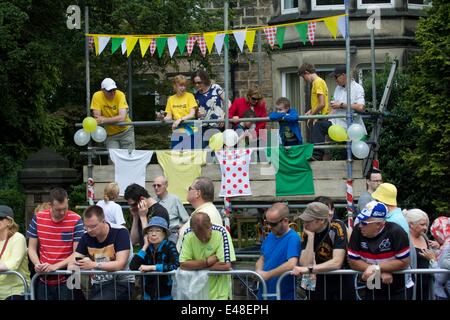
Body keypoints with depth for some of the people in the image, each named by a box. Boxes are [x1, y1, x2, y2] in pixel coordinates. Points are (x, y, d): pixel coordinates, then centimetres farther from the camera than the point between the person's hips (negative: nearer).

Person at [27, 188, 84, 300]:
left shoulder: (76, 220, -8)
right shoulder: (38, 218, 1)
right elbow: (32, 248, 7)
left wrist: (55, 266, -19)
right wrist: (37, 264, -13)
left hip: (67, 280, -3)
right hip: (43, 280, 3)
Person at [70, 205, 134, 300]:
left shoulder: (120, 232, -12)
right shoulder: (86, 237, 3)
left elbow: (120, 265, -20)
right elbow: (71, 265, 4)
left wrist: (93, 265, -29)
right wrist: (74, 267, -20)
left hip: (120, 283, -5)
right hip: (97, 285, 5)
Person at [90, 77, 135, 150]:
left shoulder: (120, 95, -17)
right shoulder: (97, 96, -14)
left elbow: (122, 117, -26)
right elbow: (97, 117, -16)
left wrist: (104, 120, -33)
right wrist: (115, 119, -23)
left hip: (125, 131, 0)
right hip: (110, 134, 0)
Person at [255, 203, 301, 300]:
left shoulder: (293, 238, -16)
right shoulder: (270, 236, 9)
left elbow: (291, 264, -30)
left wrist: (267, 275, -21)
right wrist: (258, 271, -4)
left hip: (284, 295, -7)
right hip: (264, 294, 7)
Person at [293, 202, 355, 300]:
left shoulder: (337, 228, -20)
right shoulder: (307, 232, -8)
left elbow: (337, 263, -28)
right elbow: (305, 264, -17)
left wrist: (309, 269, -34)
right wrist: (310, 236, -23)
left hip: (342, 278, -3)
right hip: (320, 280, 3)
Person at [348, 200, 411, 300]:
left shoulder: (395, 232, -21)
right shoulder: (357, 231, -13)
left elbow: (404, 262, -18)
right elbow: (353, 262, -10)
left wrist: (376, 268, -24)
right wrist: (381, 272, -19)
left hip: (396, 292, -2)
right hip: (371, 291, 3)